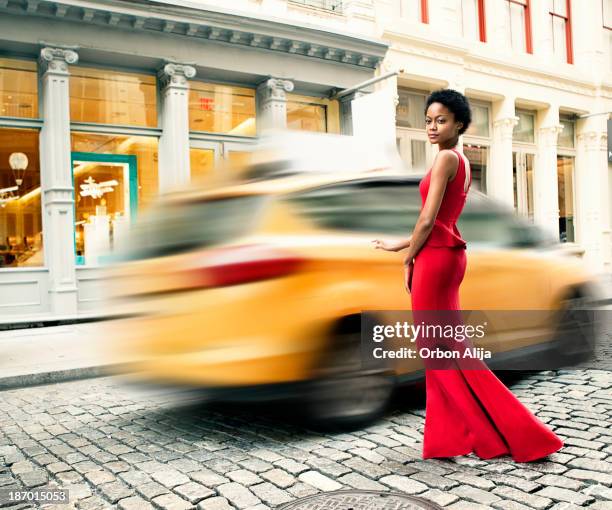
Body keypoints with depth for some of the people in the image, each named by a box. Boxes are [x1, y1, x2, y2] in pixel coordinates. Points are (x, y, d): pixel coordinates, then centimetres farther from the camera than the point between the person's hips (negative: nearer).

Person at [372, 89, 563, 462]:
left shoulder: (447, 157, -12)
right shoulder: (462, 161, 17)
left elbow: (428, 220, -16)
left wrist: (408, 260, -5)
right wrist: (402, 245, 24)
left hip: (435, 258, -10)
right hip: (449, 254, 10)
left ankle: (519, 432, 4)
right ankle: (450, 435, 21)